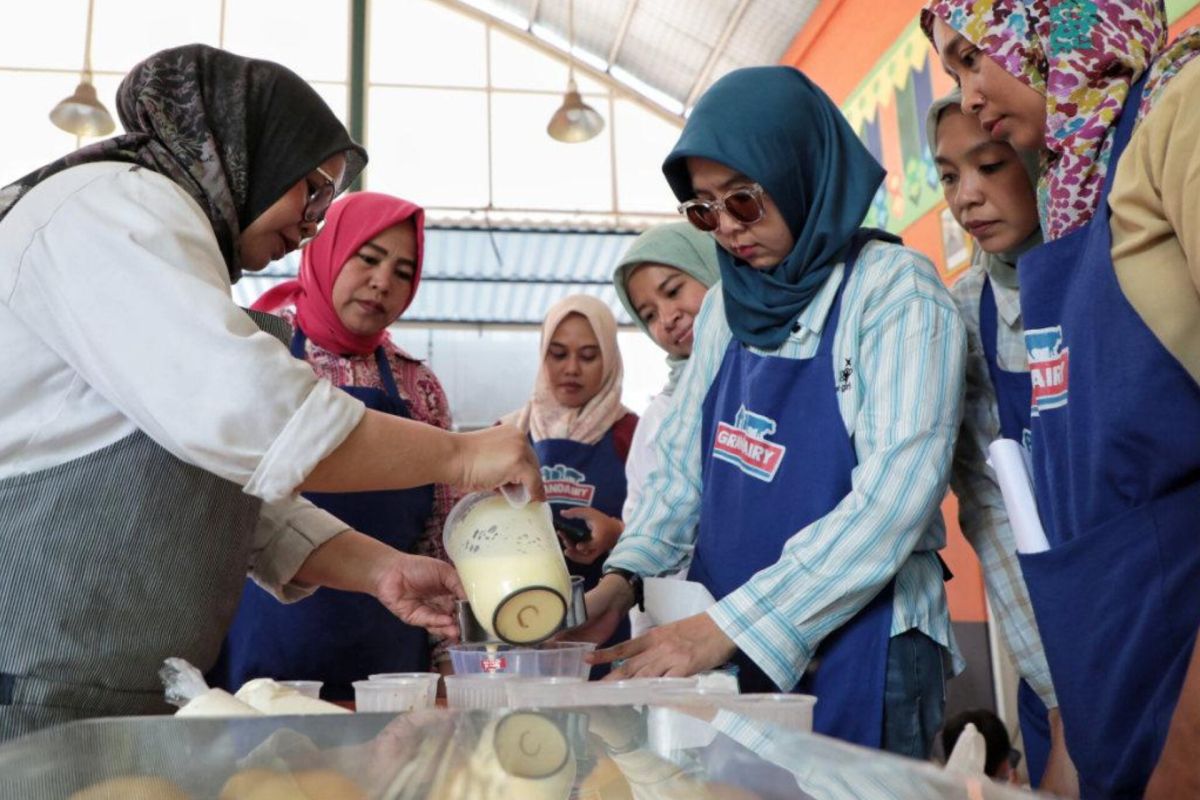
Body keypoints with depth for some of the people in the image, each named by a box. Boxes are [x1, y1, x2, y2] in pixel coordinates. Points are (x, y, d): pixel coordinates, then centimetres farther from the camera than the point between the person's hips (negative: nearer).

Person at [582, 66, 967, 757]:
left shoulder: (894, 288, -11)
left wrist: (724, 625, -24)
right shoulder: (725, 308, 7)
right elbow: (683, 466, 10)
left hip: (859, 645, -5)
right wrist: (622, 578, -8)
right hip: (736, 649, 6)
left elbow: (893, 498, -20)